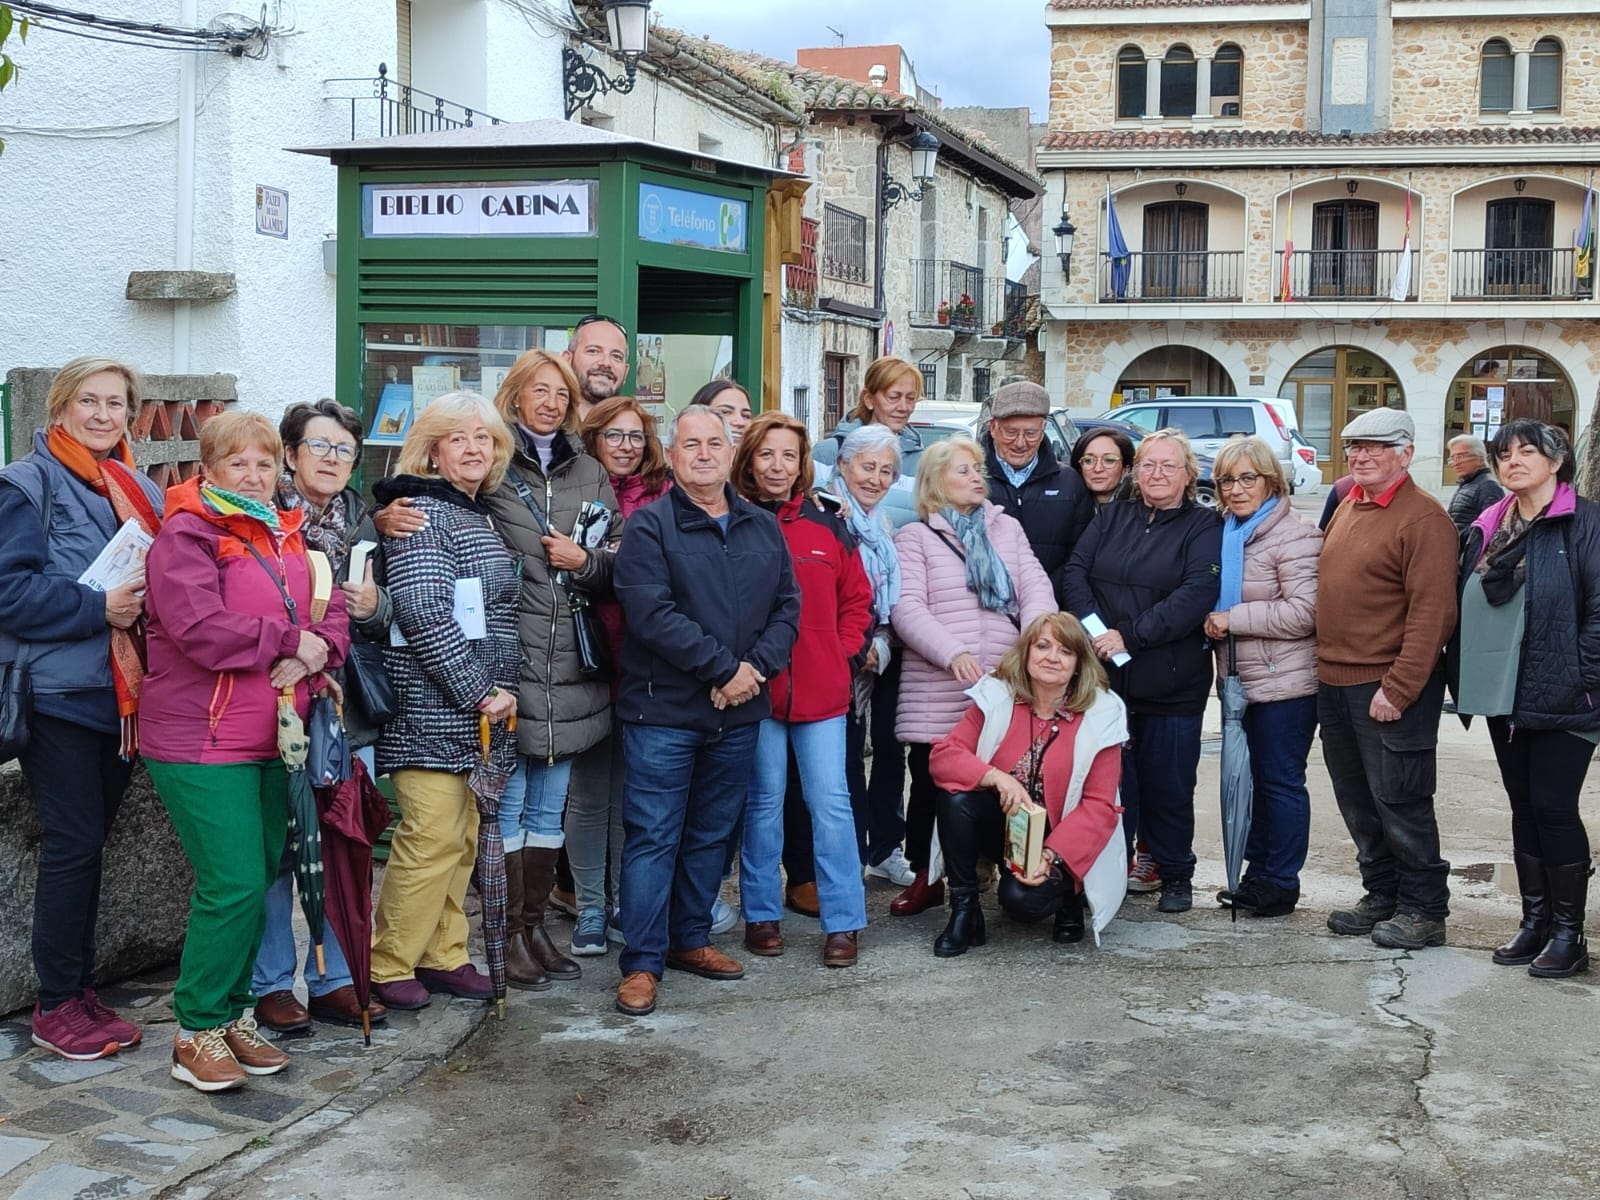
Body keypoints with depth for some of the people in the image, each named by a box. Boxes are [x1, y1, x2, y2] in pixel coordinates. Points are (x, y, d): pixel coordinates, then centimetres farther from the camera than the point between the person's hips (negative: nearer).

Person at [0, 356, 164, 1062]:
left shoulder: (143, 494, 14)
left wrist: (147, 602, 0)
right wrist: (96, 609, -20)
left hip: (123, 695, 6)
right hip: (58, 693, -6)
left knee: (90, 844, 11)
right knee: (73, 844, -5)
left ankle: (79, 991, 20)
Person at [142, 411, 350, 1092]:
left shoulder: (286, 538, 16)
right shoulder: (185, 536, -10)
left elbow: (332, 613, 11)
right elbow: (198, 627, -23)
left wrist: (316, 652, -12)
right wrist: (288, 641, -14)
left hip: (270, 741, 8)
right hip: (202, 742, -8)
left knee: (259, 882, 11)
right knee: (234, 886, -11)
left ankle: (232, 1014, 24)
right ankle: (196, 1033, 2)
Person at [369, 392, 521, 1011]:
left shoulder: (479, 516, 18)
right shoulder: (422, 513, -10)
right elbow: (424, 613, -20)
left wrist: (501, 691, 10)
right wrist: (481, 691, -17)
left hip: (478, 710, 9)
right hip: (432, 710, -9)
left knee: (461, 840, 11)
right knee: (432, 838, -10)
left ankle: (443, 956, 20)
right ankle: (387, 966, 1)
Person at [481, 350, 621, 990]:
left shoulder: (589, 473, 13)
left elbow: (621, 561, 14)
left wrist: (585, 560, -3)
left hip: (569, 668, 5)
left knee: (548, 809, 14)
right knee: (507, 804, 2)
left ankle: (536, 925, 24)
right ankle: (510, 934, 10)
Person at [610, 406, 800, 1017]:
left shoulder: (764, 528, 11)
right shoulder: (649, 526, -7)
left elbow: (787, 606, 8)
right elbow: (652, 614, -17)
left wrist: (756, 668, -10)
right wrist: (724, 667, -17)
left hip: (739, 713, 5)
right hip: (663, 711, -5)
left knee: (712, 834, 14)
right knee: (653, 836, -3)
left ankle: (690, 939, 29)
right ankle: (641, 962, 4)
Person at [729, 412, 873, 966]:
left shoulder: (829, 526, 7)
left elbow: (857, 599, 12)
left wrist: (846, 654, 1)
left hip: (822, 688, 1)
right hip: (755, 688, -1)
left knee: (831, 802, 0)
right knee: (763, 802, 7)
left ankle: (842, 921, 7)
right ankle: (761, 914, 19)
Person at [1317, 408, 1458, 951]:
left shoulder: (1423, 518, -13)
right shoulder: (1347, 508, 14)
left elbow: (1433, 613, -18)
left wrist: (1397, 689, -21)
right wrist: (1326, 670, 13)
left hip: (1389, 688, -8)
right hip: (1334, 682, 8)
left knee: (1398, 801, -2)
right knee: (1357, 800, 15)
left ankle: (1424, 909, 9)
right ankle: (1381, 895, 27)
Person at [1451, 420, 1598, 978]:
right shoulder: (1486, 528, 11)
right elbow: (1464, 605, 14)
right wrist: (1466, 679, 8)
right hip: (1503, 699, 6)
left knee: (1554, 807, -3)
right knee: (1524, 807, 12)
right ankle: (1535, 920, 22)